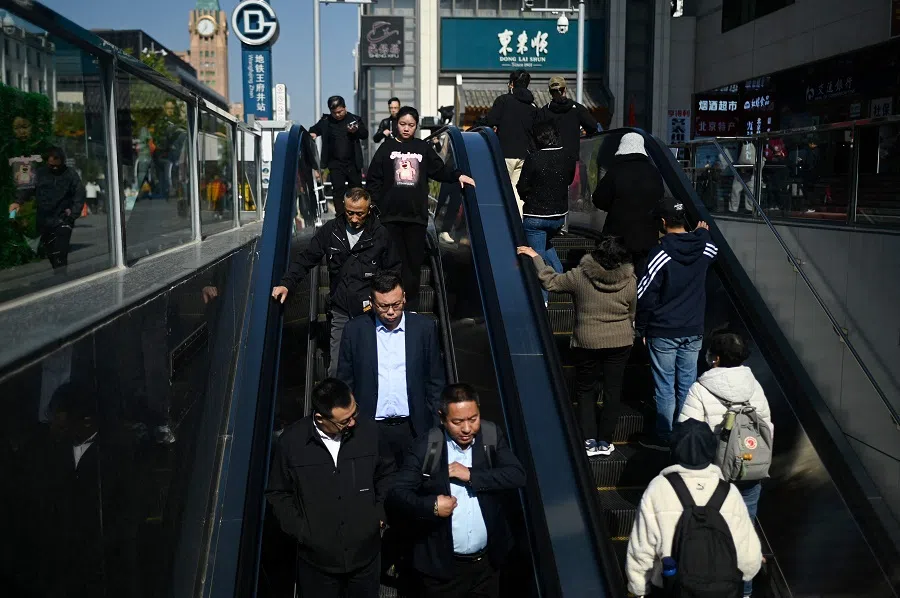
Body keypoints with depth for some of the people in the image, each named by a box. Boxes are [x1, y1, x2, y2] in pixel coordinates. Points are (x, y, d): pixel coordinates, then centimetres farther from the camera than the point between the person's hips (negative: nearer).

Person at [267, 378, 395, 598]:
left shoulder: (368, 431, -15)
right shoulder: (291, 441, -15)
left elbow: (386, 472, 5)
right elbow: (278, 493, -1)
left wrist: (381, 512, -1)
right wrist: (299, 529, -7)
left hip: (365, 553, 1)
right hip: (317, 558, -1)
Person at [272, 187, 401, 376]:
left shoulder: (381, 235, 0)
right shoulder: (330, 230, 3)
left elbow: (393, 270, 8)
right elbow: (306, 259, 6)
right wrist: (287, 284, -9)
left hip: (371, 311, -1)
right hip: (340, 312, 2)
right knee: (336, 369, 1)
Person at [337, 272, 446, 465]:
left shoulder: (424, 327, 0)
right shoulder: (354, 330, -1)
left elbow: (435, 381, 6)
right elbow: (345, 382, 5)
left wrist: (438, 426, 3)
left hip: (413, 428, 0)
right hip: (370, 429, 0)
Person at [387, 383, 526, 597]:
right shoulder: (426, 447, -14)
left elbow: (516, 476, -14)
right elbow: (396, 495, -14)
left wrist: (471, 475, -21)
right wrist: (431, 506, -29)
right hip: (442, 566, -2)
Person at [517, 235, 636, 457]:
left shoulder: (580, 276, -14)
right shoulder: (630, 281, -7)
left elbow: (551, 282, -3)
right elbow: (632, 314, 6)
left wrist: (536, 258, 7)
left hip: (587, 343, -1)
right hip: (620, 343, 2)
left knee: (586, 390, 13)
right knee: (613, 390, 11)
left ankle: (589, 441, 9)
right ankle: (605, 441, 16)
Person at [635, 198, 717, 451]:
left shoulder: (661, 254, -18)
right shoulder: (704, 248, -3)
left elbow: (644, 295, -15)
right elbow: (713, 250, 25)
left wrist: (641, 328, -4)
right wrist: (703, 232, 39)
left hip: (663, 333, -5)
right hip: (693, 331, 5)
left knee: (665, 387, 4)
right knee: (687, 384, 12)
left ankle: (664, 437, 11)